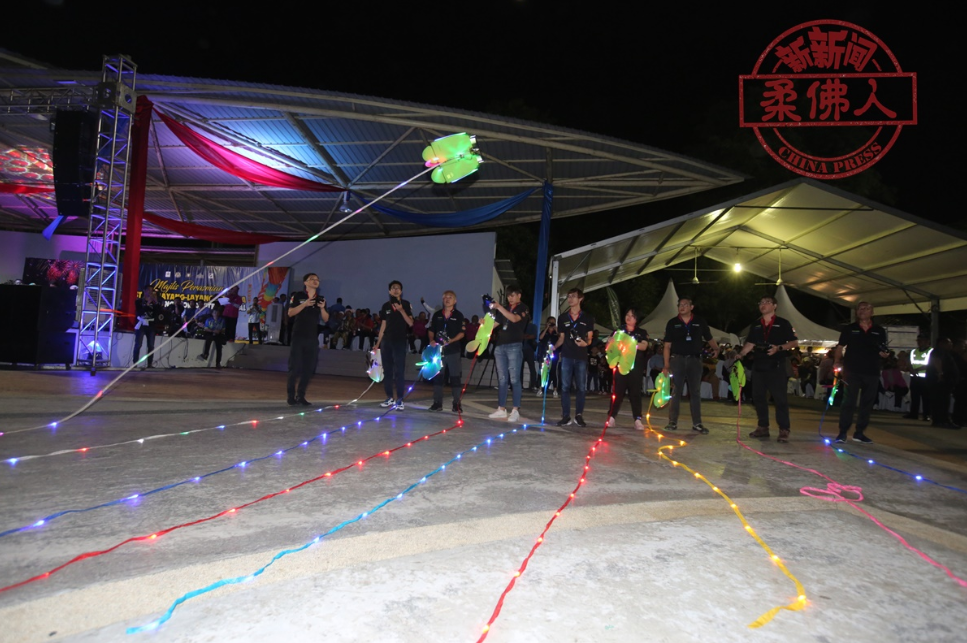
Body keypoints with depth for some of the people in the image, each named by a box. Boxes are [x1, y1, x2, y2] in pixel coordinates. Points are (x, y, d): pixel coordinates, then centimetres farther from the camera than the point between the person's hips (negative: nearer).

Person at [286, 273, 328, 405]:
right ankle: (290, 396, 4)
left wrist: (322, 308, -10)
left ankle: (301, 396, 11)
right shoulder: (298, 296, 1)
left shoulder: (321, 299, 11)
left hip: (313, 338, 4)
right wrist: (304, 304, -19)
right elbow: (290, 313, -8)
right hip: (298, 336, -4)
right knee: (295, 367, -4)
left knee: (309, 369, 3)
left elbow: (326, 319, 8)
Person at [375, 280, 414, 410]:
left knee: (398, 372, -7)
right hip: (386, 341, 4)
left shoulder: (405, 304, 0)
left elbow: (410, 323, -9)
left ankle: (400, 400, -5)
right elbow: (383, 325, 13)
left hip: (400, 342, -4)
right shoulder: (386, 306, 10)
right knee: (387, 371, 7)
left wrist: (401, 310, -20)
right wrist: (377, 343, 11)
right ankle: (389, 398, 15)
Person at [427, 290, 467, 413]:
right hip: (438, 349, 3)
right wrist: (431, 340, -5)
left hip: (453, 351, -3)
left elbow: (461, 333, -2)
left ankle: (456, 404, 6)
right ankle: (437, 403, 13)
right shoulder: (437, 315, 11)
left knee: (455, 377, -1)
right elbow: (431, 330, 14)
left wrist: (451, 340, -17)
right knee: (437, 377, 4)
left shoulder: (458, 315, 2)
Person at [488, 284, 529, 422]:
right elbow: (494, 323, 16)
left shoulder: (523, 308, 3)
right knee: (502, 379, 5)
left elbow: (514, 318, -16)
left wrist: (499, 307, -21)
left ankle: (515, 410, -4)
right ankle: (501, 409, 9)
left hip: (514, 346, -5)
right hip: (500, 345, 5)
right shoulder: (504, 308, 19)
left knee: (514, 379, -6)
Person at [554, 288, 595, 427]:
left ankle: (579, 415, 12)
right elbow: (562, 337, 14)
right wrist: (554, 347, -3)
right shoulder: (562, 317, 10)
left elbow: (589, 338, 4)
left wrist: (585, 343, -17)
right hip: (566, 356, 1)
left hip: (581, 357, -1)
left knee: (581, 388, 2)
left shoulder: (587, 318, 5)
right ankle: (566, 416, 3)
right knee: (565, 387, -1)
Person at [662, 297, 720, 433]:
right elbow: (667, 346, 2)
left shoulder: (700, 322, 5)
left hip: (694, 359, 1)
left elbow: (709, 339, 15)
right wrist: (666, 365, -3)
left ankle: (697, 423, 11)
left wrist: (716, 349, 1)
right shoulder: (672, 323, 3)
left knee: (695, 392, 5)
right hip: (677, 359, -1)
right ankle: (672, 422, 7)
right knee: (676, 391, 1)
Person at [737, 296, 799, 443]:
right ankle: (763, 428, 16)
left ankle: (784, 430, 0)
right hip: (758, 366, 5)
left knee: (780, 398, -5)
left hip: (776, 366, -5)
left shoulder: (783, 323, 1)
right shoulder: (756, 325, 15)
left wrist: (779, 348, -17)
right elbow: (750, 344, 16)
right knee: (758, 397, 7)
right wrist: (740, 355, 0)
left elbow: (795, 342, -1)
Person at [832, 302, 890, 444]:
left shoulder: (880, 331, 9)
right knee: (849, 402, -7)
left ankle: (859, 432, 18)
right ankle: (842, 432, -4)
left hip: (872, 373, 3)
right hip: (852, 371, -3)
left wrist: (884, 354, -6)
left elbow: (884, 351, 16)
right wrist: (837, 362, -5)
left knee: (867, 403, 8)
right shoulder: (849, 329, 4)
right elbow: (840, 347, 6)